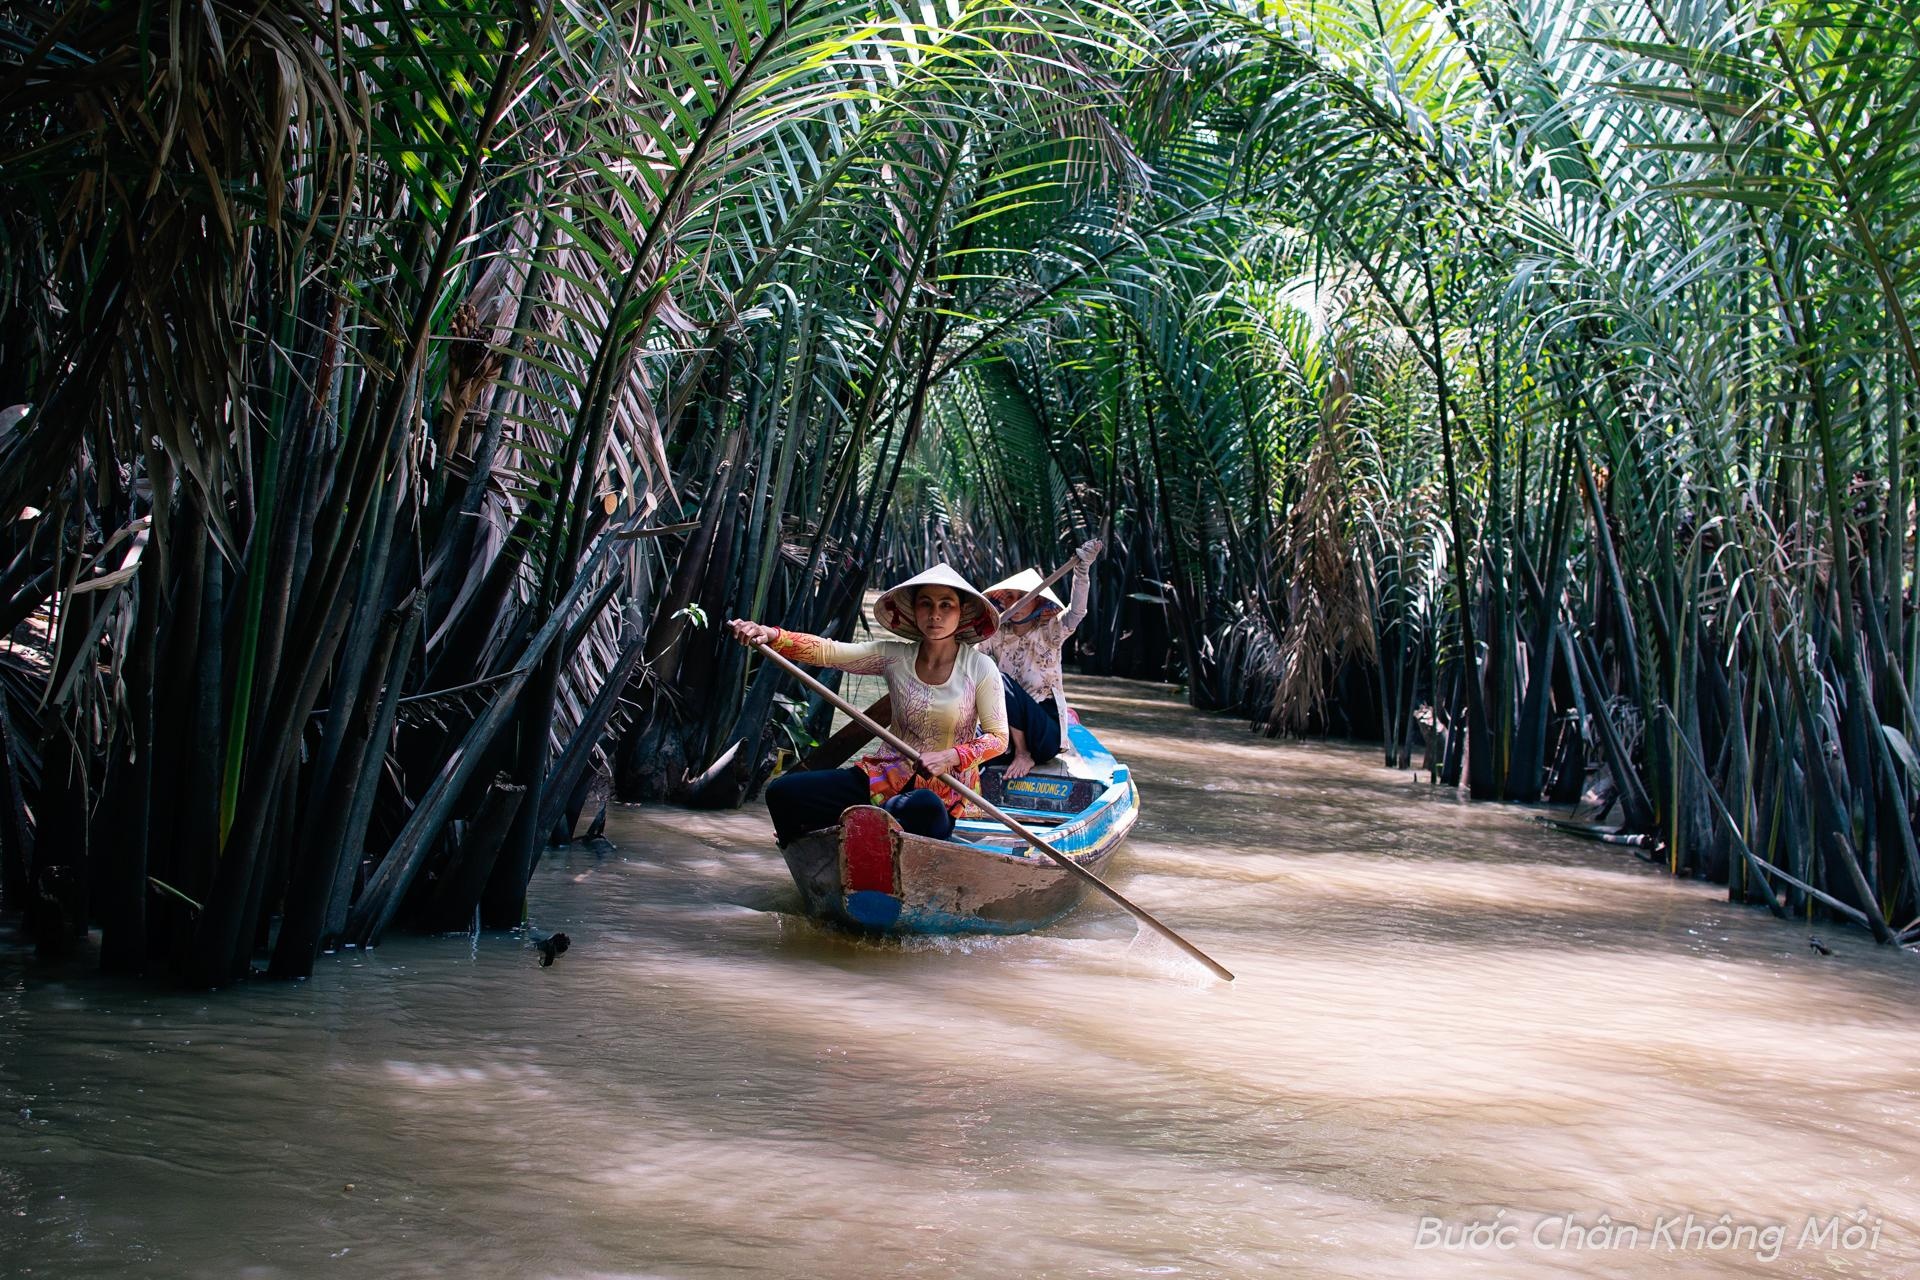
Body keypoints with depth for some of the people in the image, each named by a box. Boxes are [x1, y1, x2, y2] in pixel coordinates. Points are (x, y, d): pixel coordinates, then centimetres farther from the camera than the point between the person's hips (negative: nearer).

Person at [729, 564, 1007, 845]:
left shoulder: (980, 668, -5)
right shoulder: (894, 656, 1)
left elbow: (998, 737, -4)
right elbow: (826, 651, -9)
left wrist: (950, 757, -21)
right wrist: (771, 636, -26)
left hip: (943, 792, -3)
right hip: (886, 777, 3)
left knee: (925, 807, -42)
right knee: (783, 792, -15)